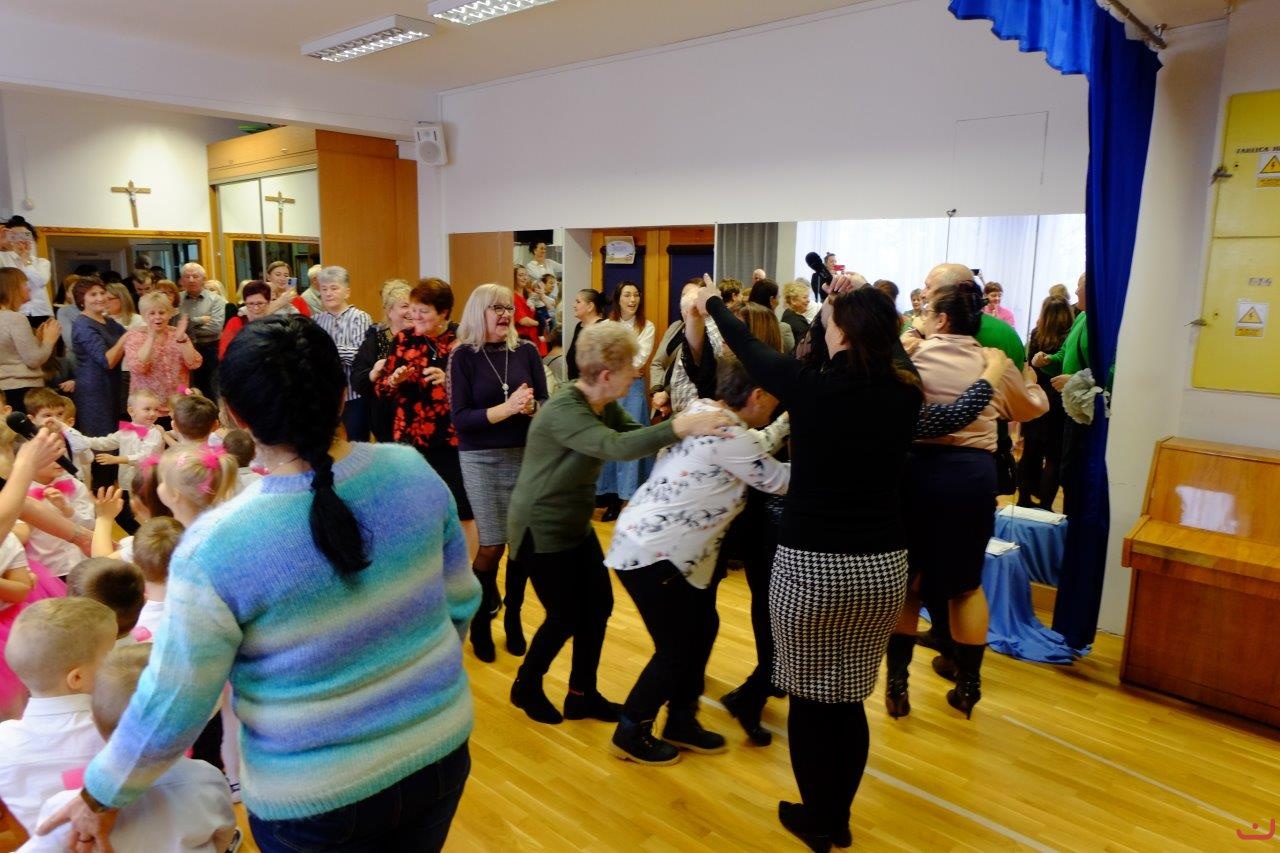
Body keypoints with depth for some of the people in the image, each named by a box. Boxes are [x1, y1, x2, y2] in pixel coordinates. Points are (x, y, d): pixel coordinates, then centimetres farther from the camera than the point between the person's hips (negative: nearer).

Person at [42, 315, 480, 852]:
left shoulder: (218, 546, -25)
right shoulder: (413, 470, -14)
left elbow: (172, 704, -14)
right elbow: (461, 601, -2)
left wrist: (102, 794, 5)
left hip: (317, 798, -3)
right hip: (440, 746, 3)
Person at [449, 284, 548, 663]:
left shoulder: (526, 351, 2)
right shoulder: (463, 355, -5)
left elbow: (546, 403, 1)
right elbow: (460, 418, -13)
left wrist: (530, 406, -21)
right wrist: (506, 408, -24)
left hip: (525, 455, 3)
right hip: (481, 459, -3)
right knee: (492, 544, -2)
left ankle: (513, 617, 27)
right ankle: (480, 620, 22)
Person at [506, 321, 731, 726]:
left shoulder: (604, 404, 0)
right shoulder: (563, 411, -29)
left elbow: (636, 433, -7)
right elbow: (618, 446, -43)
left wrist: (694, 420, -21)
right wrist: (681, 426, -49)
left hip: (575, 525, 9)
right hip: (540, 529, -9)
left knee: (598, 605, 9)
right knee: (565, 616, 1)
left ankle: (582, 695, 26)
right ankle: (526, 687, 28)